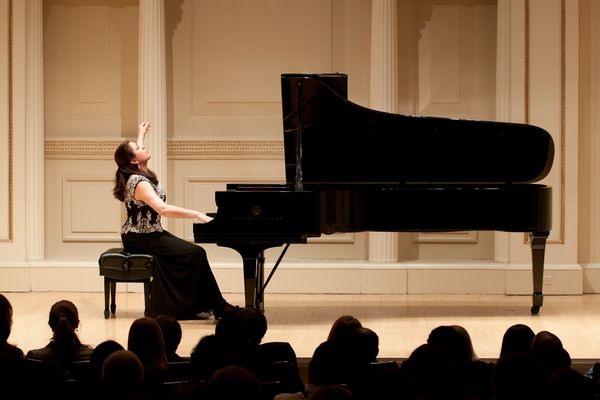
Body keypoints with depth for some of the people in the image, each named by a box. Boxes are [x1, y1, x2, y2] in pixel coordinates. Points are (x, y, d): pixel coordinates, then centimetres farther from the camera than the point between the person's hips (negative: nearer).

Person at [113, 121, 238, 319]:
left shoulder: (138, 174, 7)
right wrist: (196, 215, -38)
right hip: (140, 239, -10)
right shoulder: (139, 182, -23)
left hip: (148, 234, 10)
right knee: (193, 253, -19)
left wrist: (141, 134, 48)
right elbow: (162, 209, -36)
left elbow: (138, 151, 34)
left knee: (195, 252, -3)